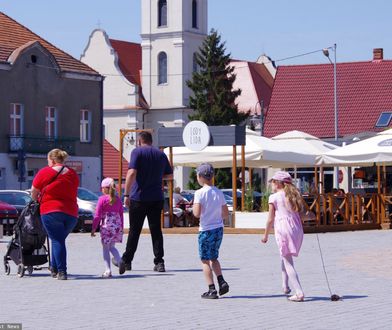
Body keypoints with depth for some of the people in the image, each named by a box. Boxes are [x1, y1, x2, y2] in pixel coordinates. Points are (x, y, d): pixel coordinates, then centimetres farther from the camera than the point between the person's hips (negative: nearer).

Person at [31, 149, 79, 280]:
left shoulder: (45, 172, -1)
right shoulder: (73, 175, 12)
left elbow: (34, 192, 6)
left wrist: (37, 201, 28)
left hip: (50, 211, -4)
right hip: (71, 213, 4)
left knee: (57, 241, -4)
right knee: (59, 240, 18)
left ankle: (61, 271, -14)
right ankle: (54, 268, 21)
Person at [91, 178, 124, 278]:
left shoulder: (102, 199, -6)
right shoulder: (118, 200, 8)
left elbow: (97, 215, -7)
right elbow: (121, 215, 12)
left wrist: (93, 228, -2)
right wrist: (121, 228, 21)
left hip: (106, 227, -4)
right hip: (117, 227, 5)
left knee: (105, 248, 4)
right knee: (111, 247, 18)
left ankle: (108, 270, 1)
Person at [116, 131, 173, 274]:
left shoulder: (137, 152, -5)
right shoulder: (161, 154, 10)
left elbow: (132, 173, -17)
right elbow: (169, 175, 17)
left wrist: (126, 194, -16)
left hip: (139, 197, -3)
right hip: (156, 198, 4)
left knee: (134, 231, 4)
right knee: (156, 231, 7)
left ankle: (126, 261, 9)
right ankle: (159, 262, 3)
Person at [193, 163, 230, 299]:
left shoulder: (200, 193, -13)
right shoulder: (219, 193, 4)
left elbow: (197, 213, -20)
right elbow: (226, 214, 7)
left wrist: (193, 206, -1)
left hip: (206, 230, -6)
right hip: (219, 229, 6)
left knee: (205, 260, 4)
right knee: (213, 258, 22)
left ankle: (211, 290, 1)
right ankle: (222, 282, 6)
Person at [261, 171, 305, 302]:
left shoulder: (274, 197, -2)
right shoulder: (294, 195, 14)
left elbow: (270, 219, -1)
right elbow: (300, 214, 10)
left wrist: (266, 235, 9)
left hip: (283, 229, -6)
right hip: (296, 229, 6)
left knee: (288, 262, -4)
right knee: (286, 257, 27)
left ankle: (299, 292, -12)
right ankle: (285, 286, 27)